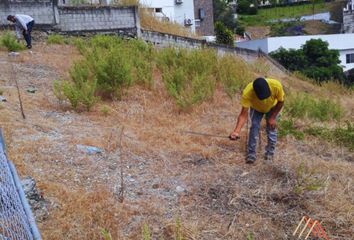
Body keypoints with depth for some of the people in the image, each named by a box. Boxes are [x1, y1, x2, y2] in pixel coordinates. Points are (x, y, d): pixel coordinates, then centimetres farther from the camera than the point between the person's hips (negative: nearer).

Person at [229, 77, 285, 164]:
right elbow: (243, 114, -39)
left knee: (271, 127, -5)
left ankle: (270, 152, 14)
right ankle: (251, 154, -3)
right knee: (254, 127, -13)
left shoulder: (276, 86, -41)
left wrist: (273, 117, -20)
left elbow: (281, 102, -20)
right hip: (256, 108, -1)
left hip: (272, 107, 1)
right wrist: (237, 131, -52)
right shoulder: (247, 93, -43)